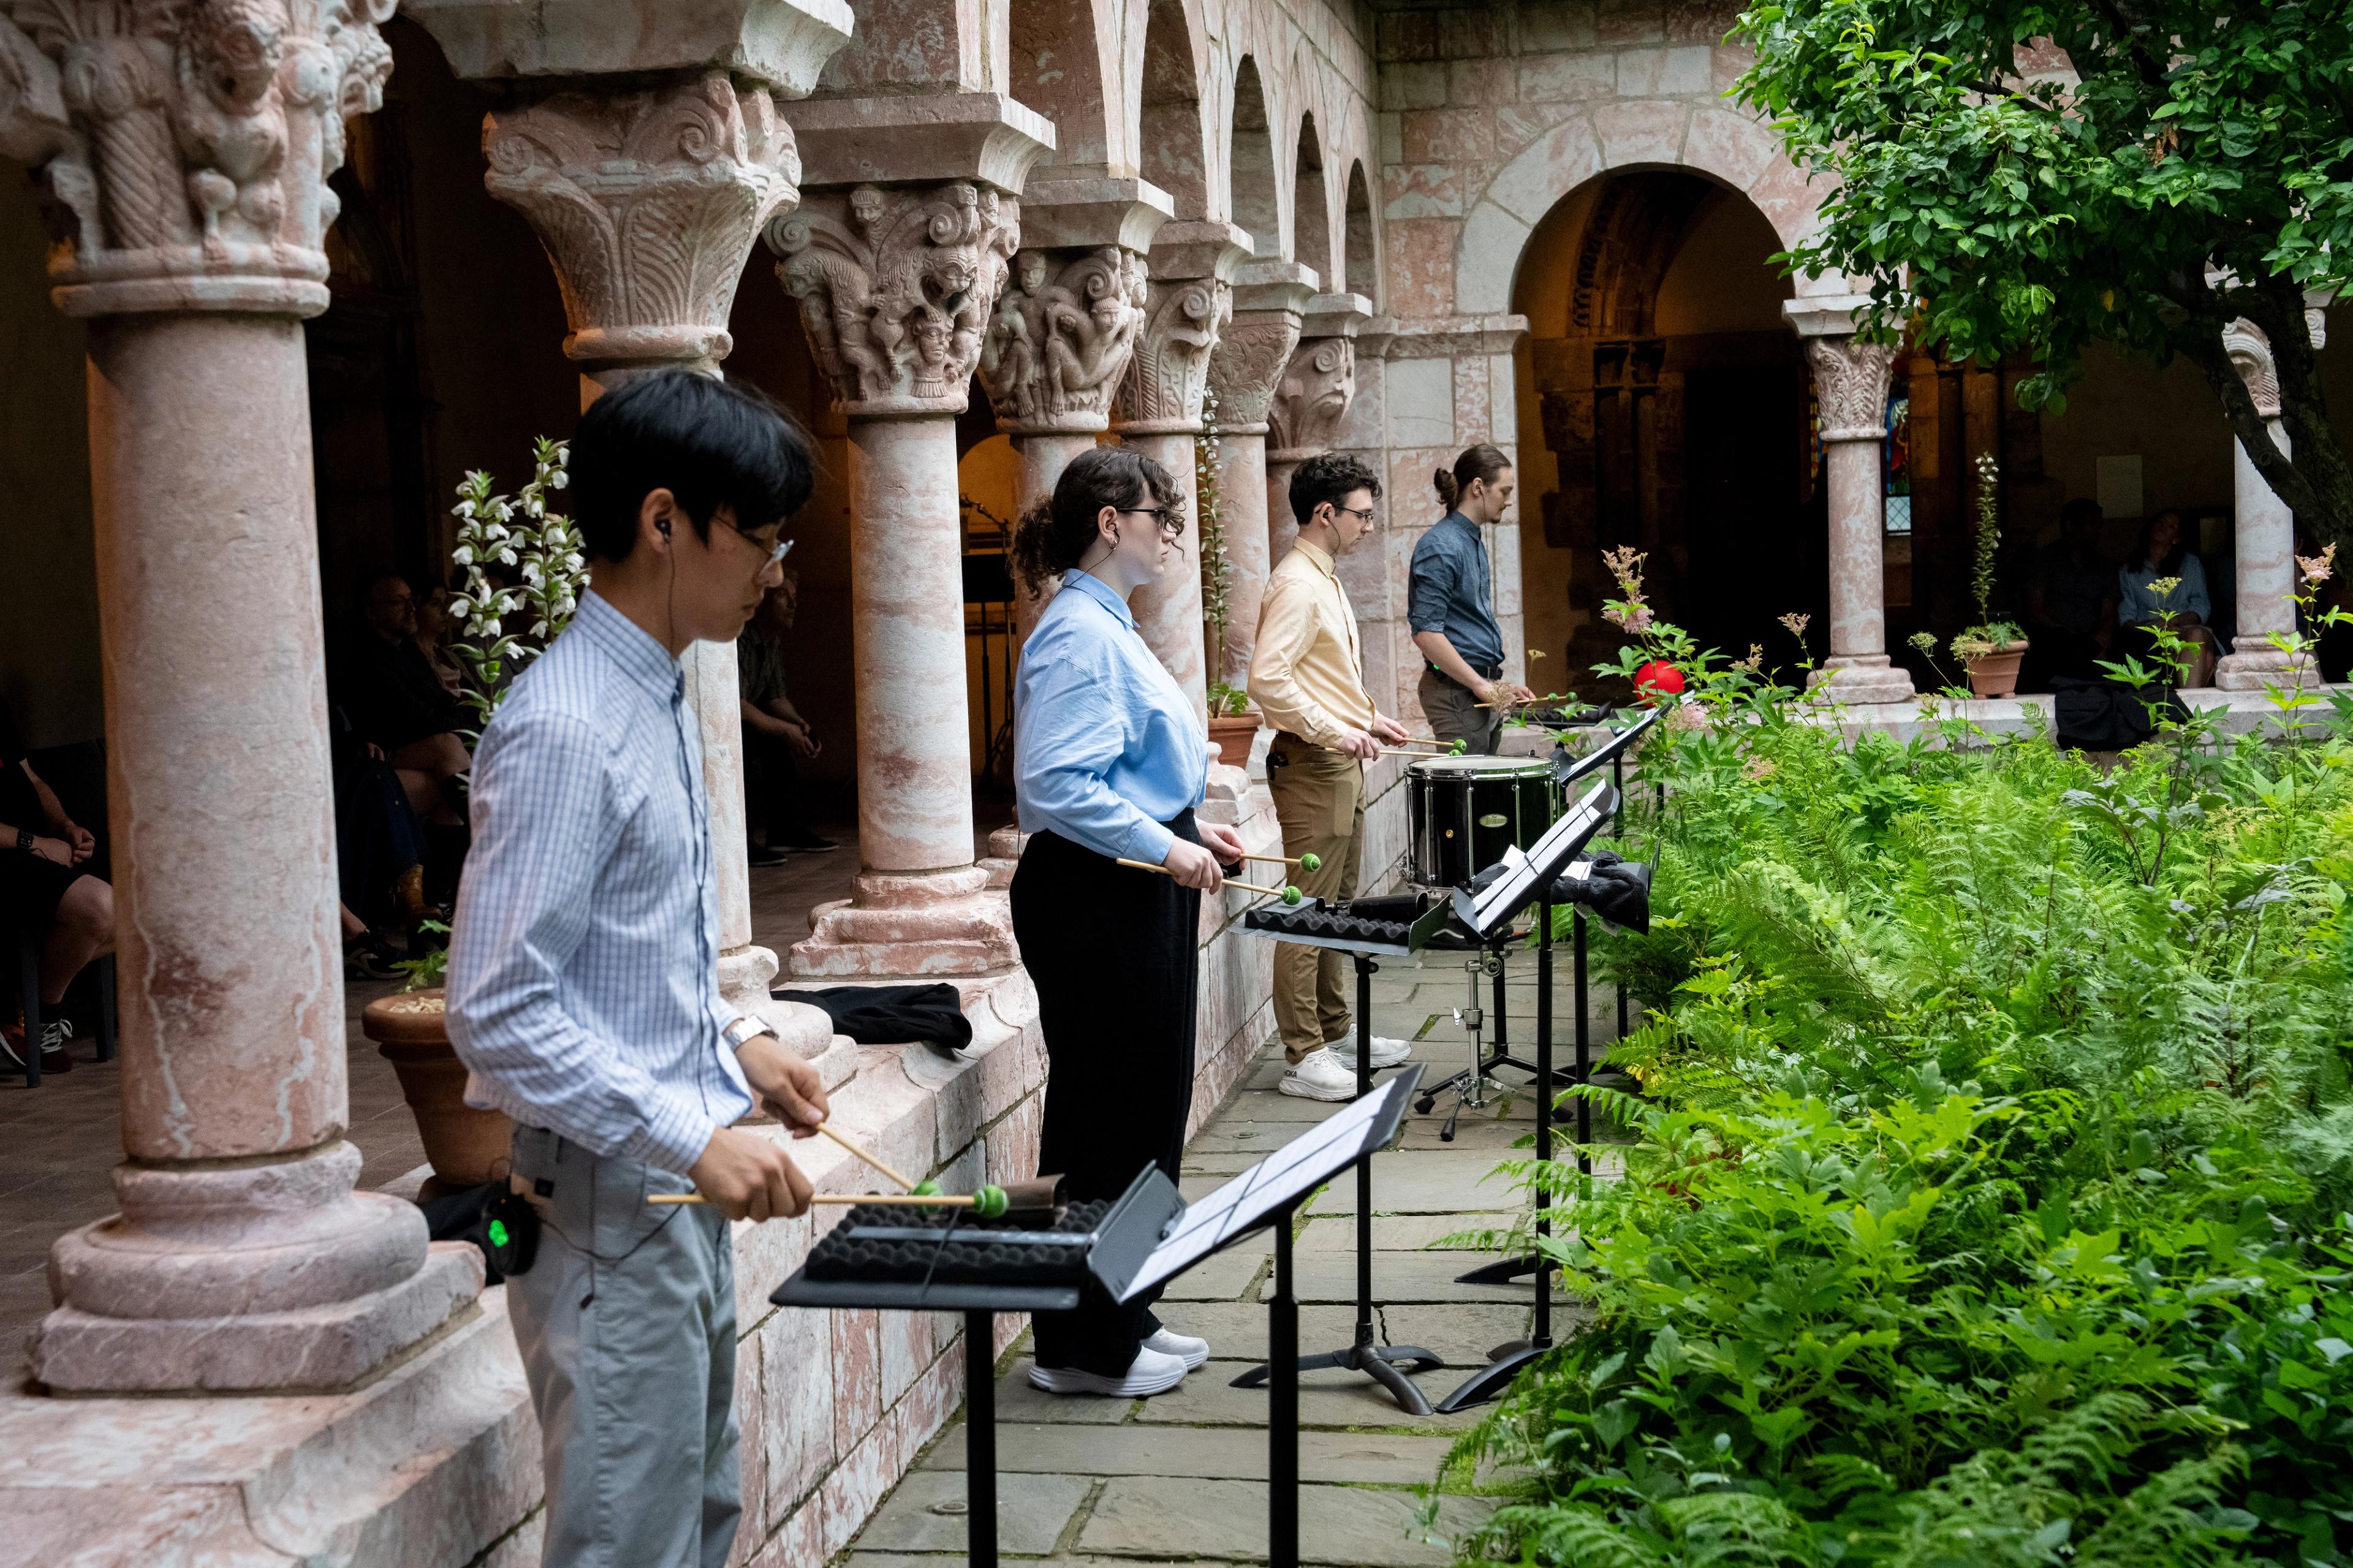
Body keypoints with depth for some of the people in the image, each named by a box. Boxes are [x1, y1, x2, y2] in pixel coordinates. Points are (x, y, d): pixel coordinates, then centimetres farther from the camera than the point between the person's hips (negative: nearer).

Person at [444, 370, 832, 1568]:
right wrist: (696, 1136, -25)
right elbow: (499, 1011, -25)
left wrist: (733, 1043, 10)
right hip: (606, 1210, -10)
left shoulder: (657, 701, 11)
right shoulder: (564, 729, -21)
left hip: (680, 1198, 10)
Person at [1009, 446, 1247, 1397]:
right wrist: (1161, 846, -21)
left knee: (1148, 1107, 16)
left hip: (1135, 899, 11)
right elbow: (1053, 785, -25)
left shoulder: (1107, 628, 16)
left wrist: (1190, 829, 14)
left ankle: (1122, 1318, 27)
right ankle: (1084, 1349, 8)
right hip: (1094, 901, -11)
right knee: (1107, 1121, -2)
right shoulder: (1079, 636, -17)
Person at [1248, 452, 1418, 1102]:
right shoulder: (1297, 586, -17)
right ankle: (1303, 1059, -2)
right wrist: (1335, 733, -24)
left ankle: (1337, 1033, 27)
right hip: (1311, 765, -11)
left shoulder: (1325, 580, 16)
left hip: (1341, 763, 11)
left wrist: (1367, 719, 16)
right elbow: (1267, 680, -27)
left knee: (1337, 906, 17)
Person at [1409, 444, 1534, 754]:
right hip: (1456, 693, -10)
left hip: (1484, 692, 10)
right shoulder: (1440, 548, -15)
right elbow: (1425, 632, -23)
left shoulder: (1473, 542, 16)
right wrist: (1483, 686, -20)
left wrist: (1499, 687, 16)